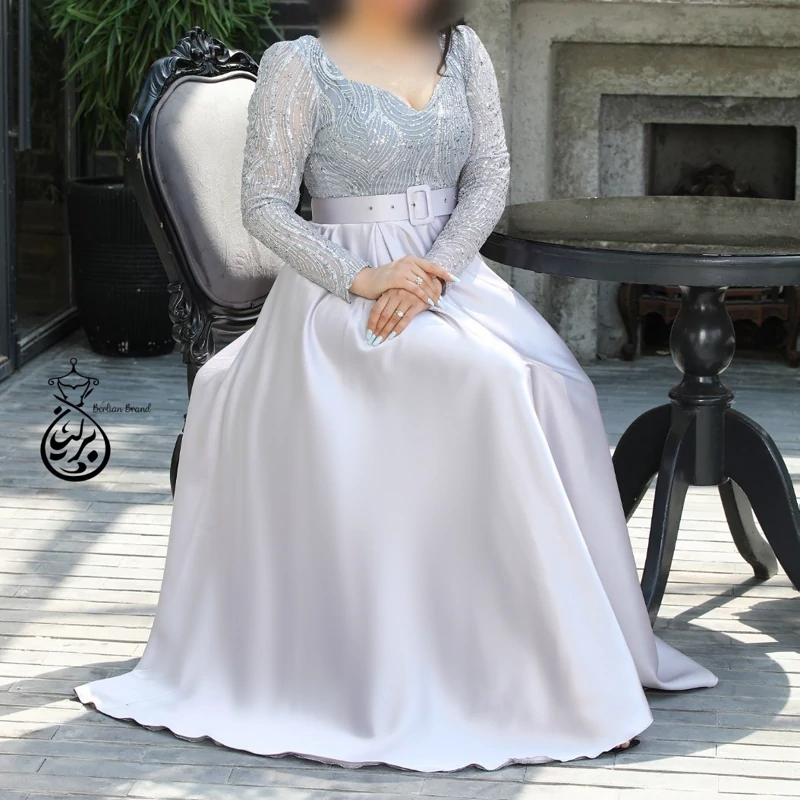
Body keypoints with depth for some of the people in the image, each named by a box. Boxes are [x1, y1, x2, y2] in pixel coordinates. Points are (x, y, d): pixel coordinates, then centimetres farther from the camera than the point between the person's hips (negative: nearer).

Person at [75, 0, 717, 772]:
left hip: (451, 277, 5)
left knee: (545, 385, -23)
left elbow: (489, 179, 2)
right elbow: (265, 206, -7)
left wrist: (432, 271, -15)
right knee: (493, 385, -29)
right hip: (338, 294, -5)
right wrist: (360, 280, -19)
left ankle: (557, 645, -15)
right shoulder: (298, 65, -4)